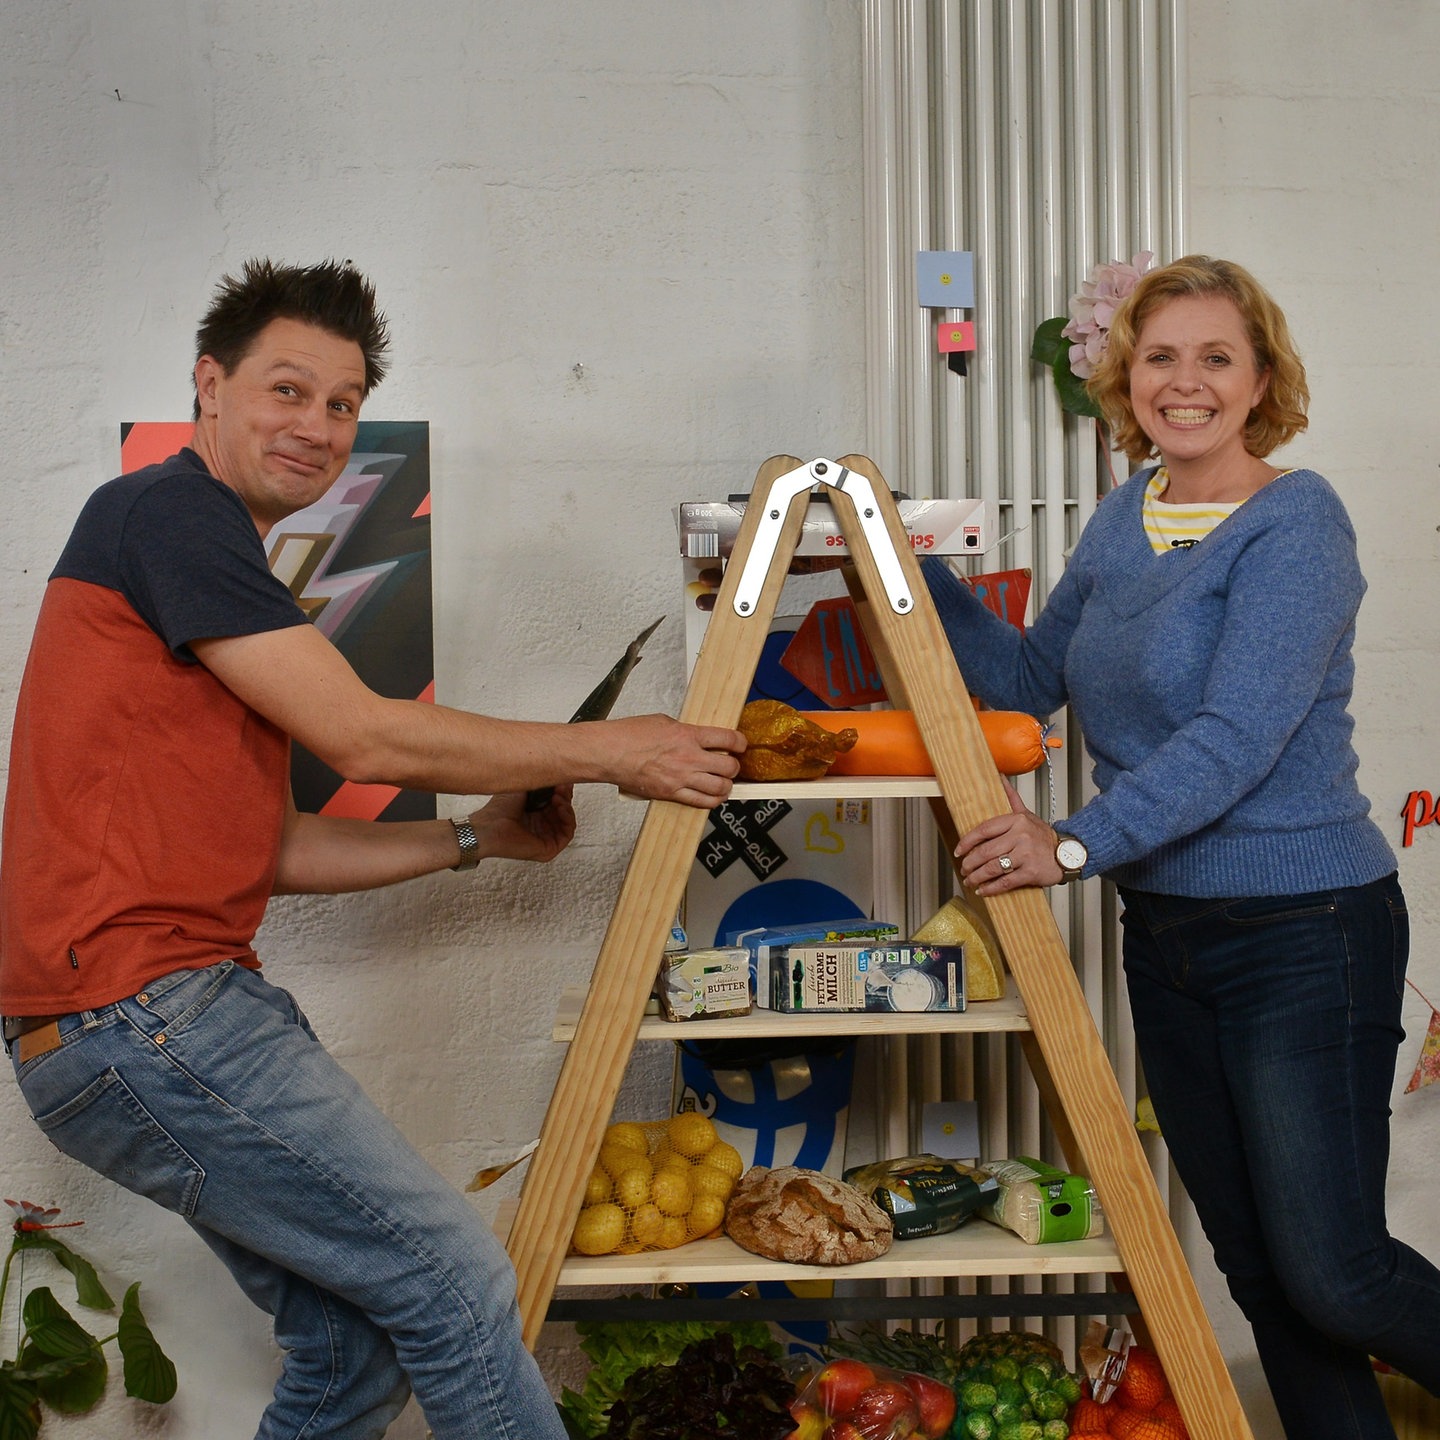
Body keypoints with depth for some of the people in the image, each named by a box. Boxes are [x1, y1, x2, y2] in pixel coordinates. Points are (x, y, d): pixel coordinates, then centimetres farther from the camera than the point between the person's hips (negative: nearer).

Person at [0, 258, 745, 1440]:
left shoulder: (209, 551, 22)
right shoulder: (168, 512, -9)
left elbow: (269, 847, 20)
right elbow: (363, 736, -13)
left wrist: (474, 840, 13)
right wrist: (612, 751, -5)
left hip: (156, 1017, 10)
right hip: (140, 1007, -10)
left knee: (358, 1340, 14)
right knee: (455, 1282, -7)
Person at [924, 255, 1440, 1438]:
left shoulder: (1296, 524, -15)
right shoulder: (1123, 518, 8)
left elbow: (1239, 738, -25)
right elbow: (1032, 677, 15)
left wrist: (1079, 843, -32)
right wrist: (921, 581, 3)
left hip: (1304, 937, -7)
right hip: (1165, 932, 7)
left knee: (1332, 1275, -3)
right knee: (1254, 1263, 16)